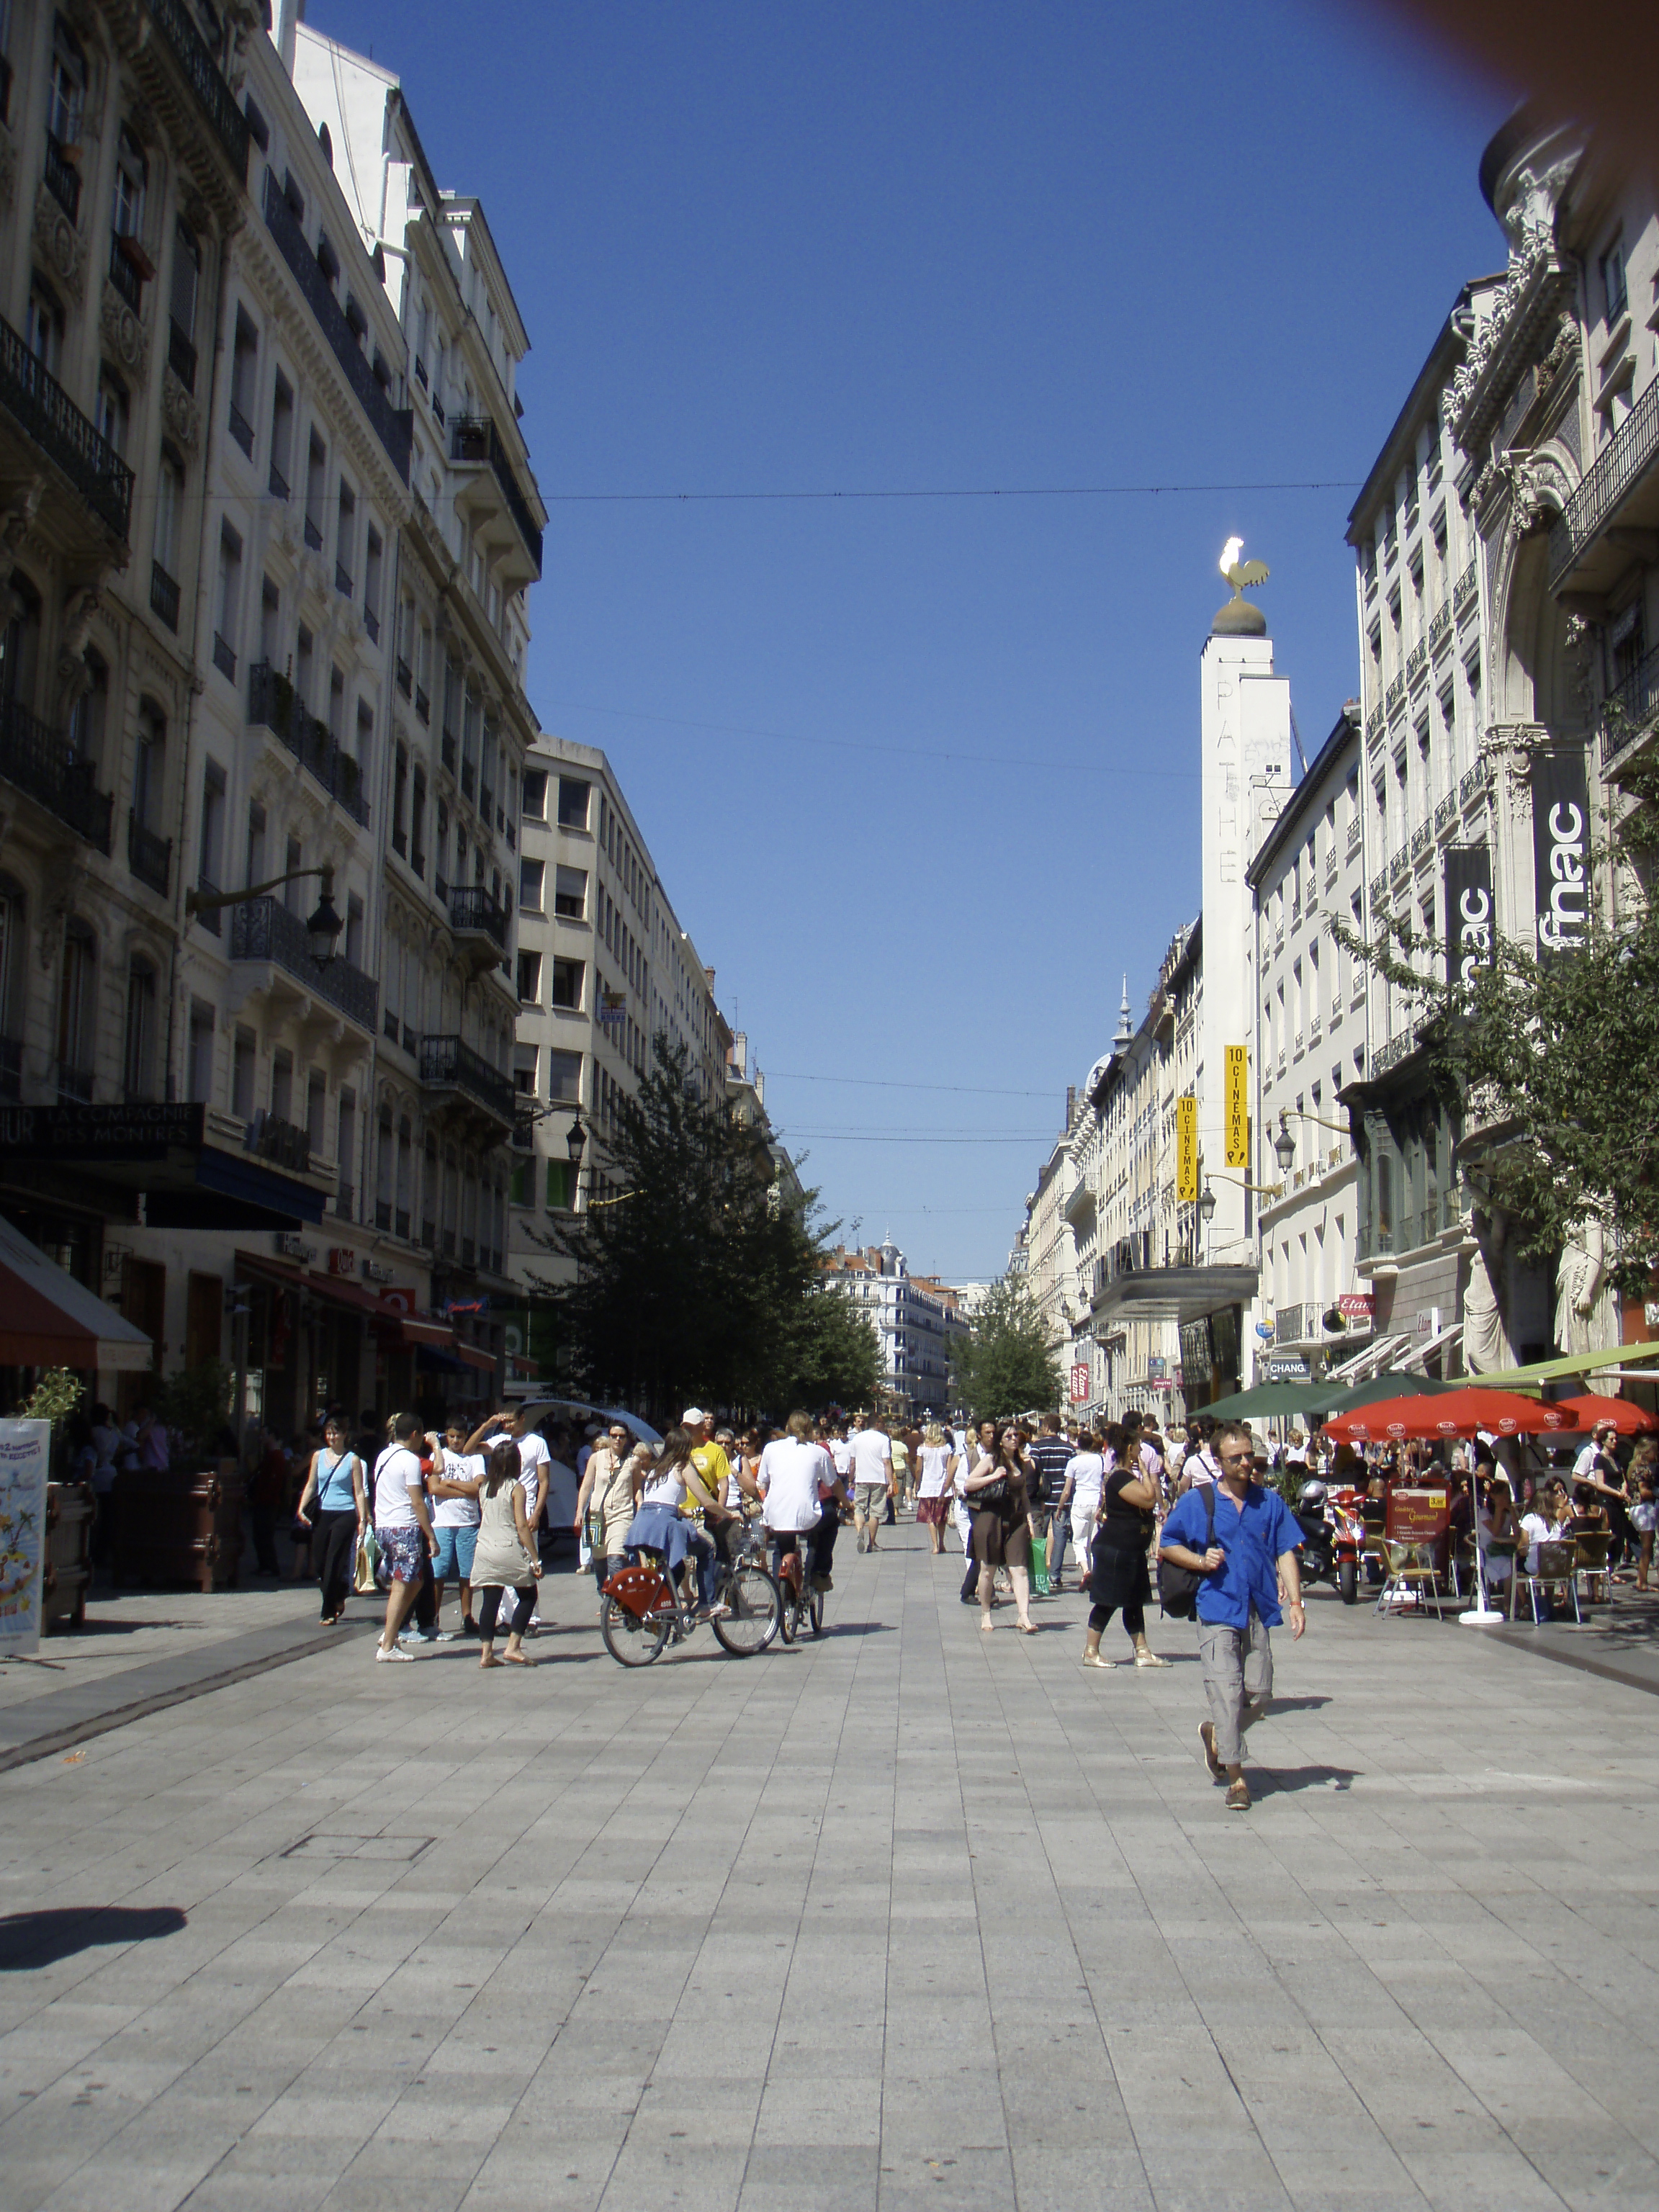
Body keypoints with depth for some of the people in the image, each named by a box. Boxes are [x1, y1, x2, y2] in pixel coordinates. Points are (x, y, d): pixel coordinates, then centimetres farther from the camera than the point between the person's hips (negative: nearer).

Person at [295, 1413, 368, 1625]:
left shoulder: (352, 1460, 0)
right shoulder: (319, 1456, 10)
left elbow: (360, 1492, 0)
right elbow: (311, 1485, 12)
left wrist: (363, 1519, -7)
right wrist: (301, 1509, -2)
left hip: (345, 1514, -4)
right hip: (322, 1514, 4)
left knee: (334, 1563, -7)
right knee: (319, 1562, 4)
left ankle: (330, 1612, -1)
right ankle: (339, 1599, 26)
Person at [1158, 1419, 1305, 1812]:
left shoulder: (1270, 1502, 8)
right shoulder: (1196, 1502, 1)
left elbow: (1286, 1553, 7)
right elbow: (1167, 1544, 8)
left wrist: (1294, 1602, -4)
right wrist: (1200, 1561, -10)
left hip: (1259, 1611, 3)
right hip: (1217, 1609, -3)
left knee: (1259, 1693, 7)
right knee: (1226, 1691, -9)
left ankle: (1215, 1733, 35)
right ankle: (1236, 1778, -1)